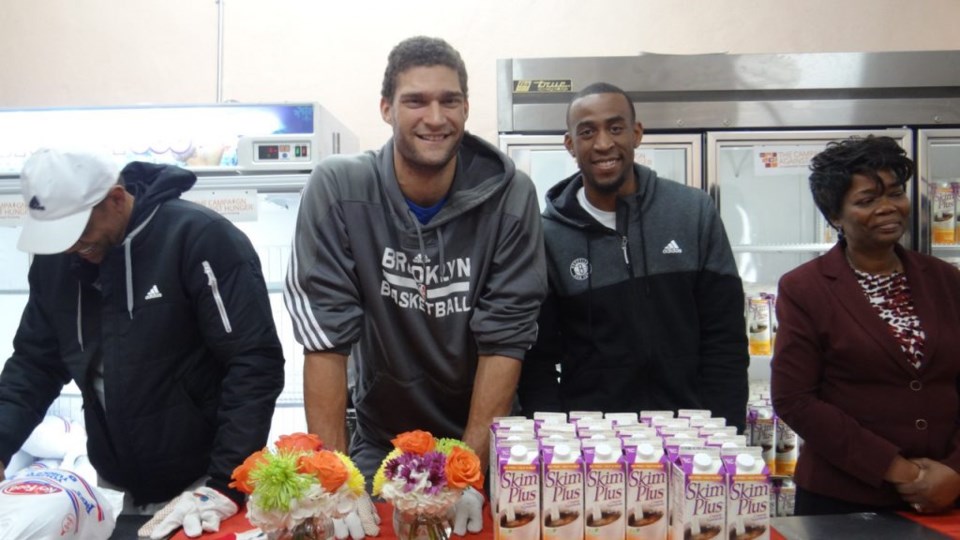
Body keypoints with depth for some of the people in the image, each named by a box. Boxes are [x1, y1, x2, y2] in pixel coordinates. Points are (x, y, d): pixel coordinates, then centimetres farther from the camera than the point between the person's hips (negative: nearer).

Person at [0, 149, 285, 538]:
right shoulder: (54, 260, 1)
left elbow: (255, 362, -20)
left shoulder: (200, 238, -18)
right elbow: (36, 361, 9)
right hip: (114, 489, 6)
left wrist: (227, 483, -22)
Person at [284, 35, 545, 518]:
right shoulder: (337, 189, -15)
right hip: (379, 443, 0)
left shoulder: (509, 196, -14)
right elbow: (325, 336, -16)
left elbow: (504, 341, -14)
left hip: (483, 441, 0)